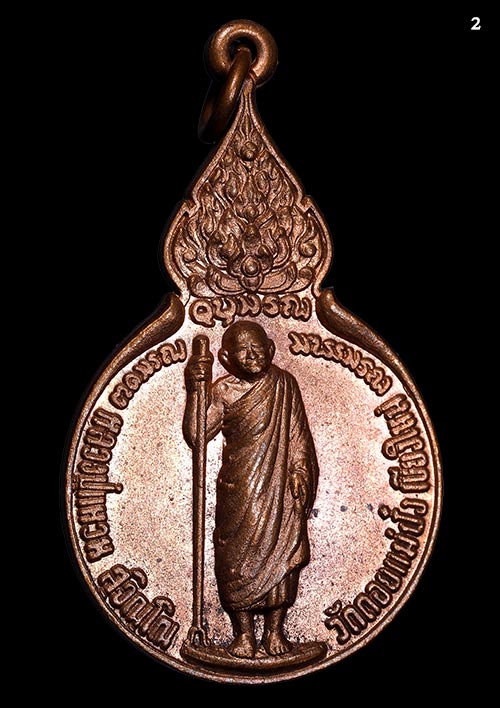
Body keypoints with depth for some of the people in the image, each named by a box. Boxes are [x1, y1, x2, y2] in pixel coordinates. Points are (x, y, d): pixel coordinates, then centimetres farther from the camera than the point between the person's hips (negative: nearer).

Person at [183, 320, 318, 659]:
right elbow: (195, 435, -13)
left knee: (282, 551, 5)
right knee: (238, 555, 2)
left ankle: (275, 629, 21)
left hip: (280, 486, 1)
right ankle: (244, 632, 17)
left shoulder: (284, 383, 2)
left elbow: (298, 434, 5)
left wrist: (299, 473, -4)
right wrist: (194, 392, -22)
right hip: (238, 490, -1)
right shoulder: (223, 391, -3)